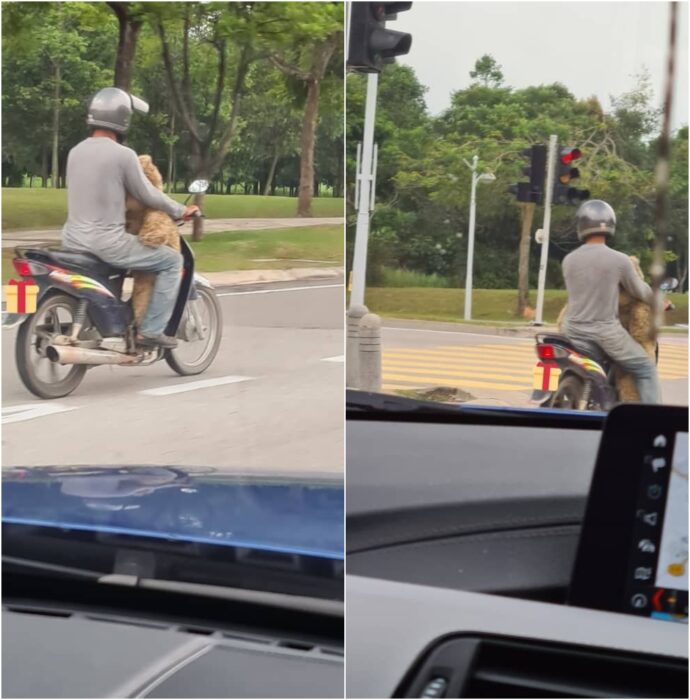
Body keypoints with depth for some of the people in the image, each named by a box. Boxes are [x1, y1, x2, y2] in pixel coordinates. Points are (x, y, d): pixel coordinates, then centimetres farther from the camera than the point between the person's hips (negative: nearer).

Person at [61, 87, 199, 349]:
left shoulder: (76, 152, 8)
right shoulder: (123, 154, -13)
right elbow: (147, 196, -6)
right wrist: (181, 211, 9)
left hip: (73, 240, 8)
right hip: (107, 242, -8)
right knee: (172, 261, 5)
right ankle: (151, 330, 0)